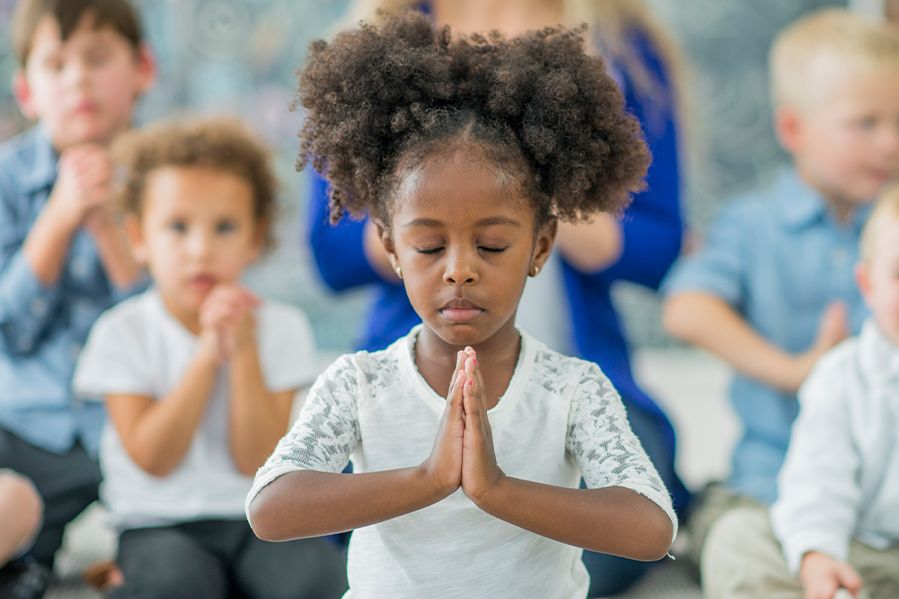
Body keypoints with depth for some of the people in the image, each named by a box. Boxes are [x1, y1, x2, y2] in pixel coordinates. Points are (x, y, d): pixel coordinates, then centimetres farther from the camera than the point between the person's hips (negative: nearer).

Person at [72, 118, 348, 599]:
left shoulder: (280, 327, 1)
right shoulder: (122, 333, -3)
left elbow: (256, 461, -6)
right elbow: (153, 460, -12)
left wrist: (244, 353, -16)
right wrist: (207, 353, -17)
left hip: (258, 517, 2)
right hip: (160, 522, -2)